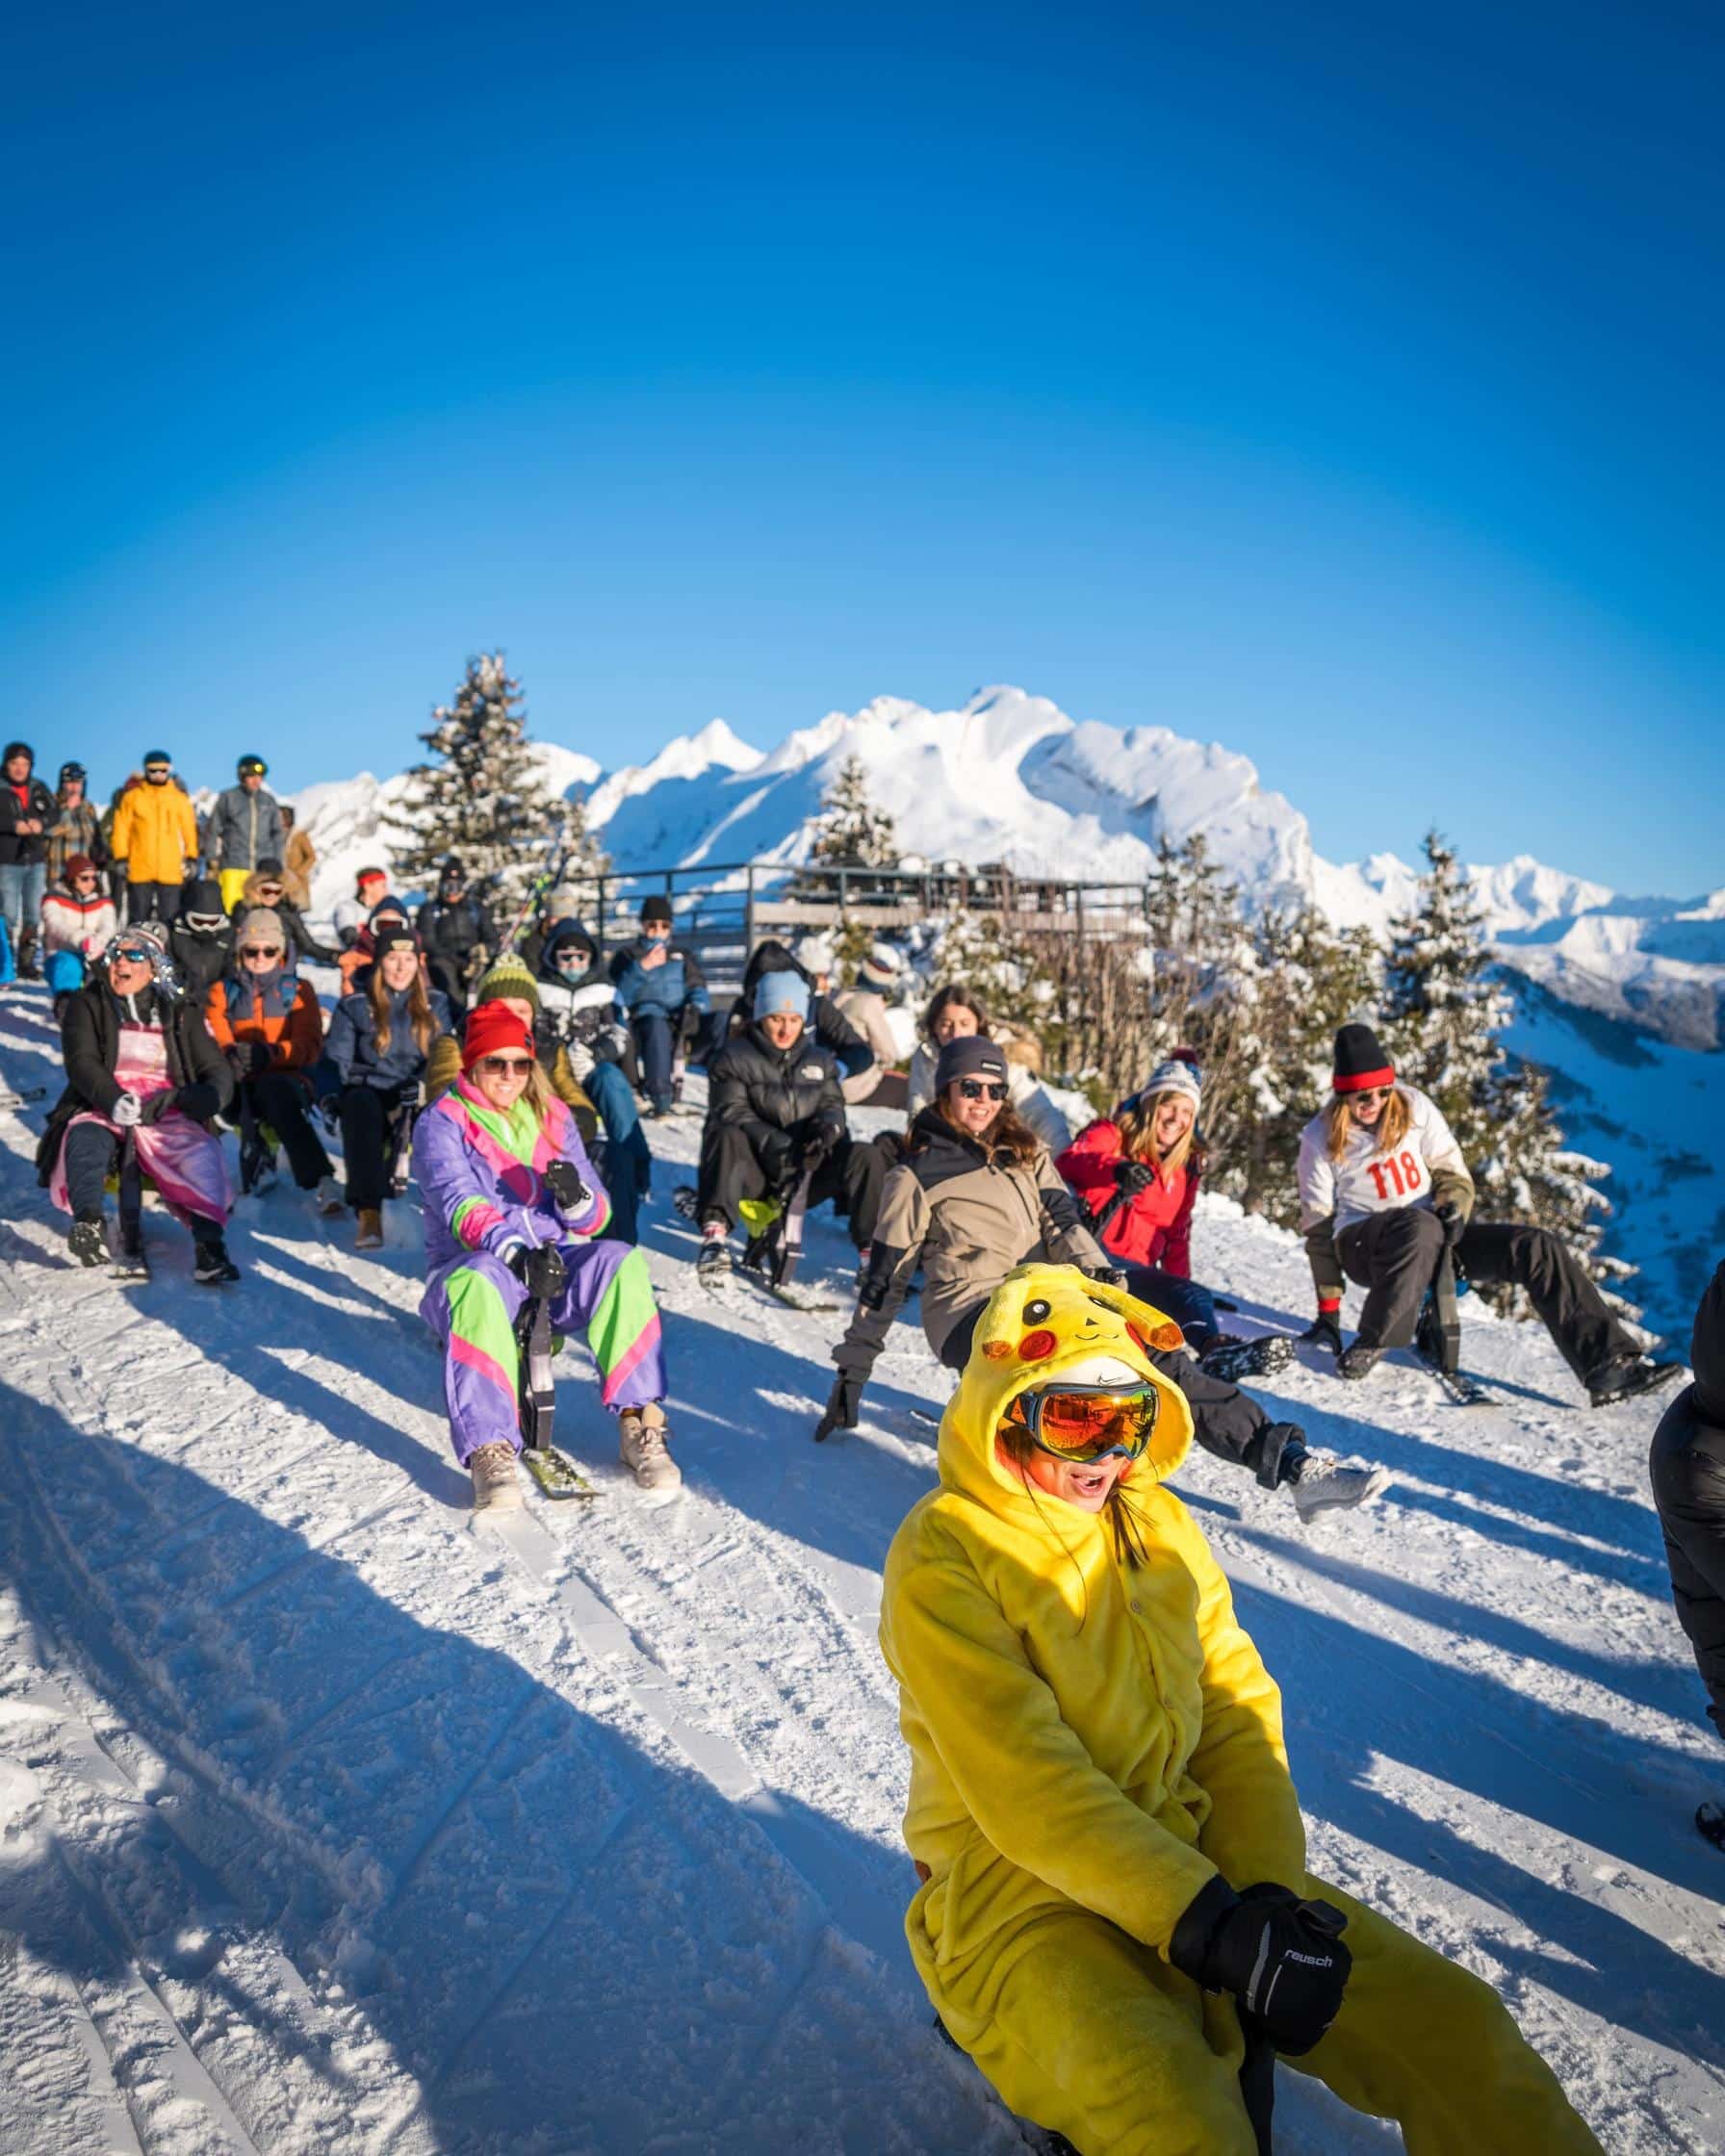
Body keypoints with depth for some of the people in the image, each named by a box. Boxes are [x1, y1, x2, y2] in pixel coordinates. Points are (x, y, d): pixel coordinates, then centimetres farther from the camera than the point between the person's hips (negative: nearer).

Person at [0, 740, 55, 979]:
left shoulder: (39, 788, 11)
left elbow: (53, 813, 8)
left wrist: (41, 823, -11)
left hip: (36, 862, 5)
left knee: (34, 915, 11)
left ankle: (27, 962, 21)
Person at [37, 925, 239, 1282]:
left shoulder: (181, 1015, 17)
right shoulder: (87, 1005, 14)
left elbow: (217, 1073, 10)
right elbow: (81, 1062, -2)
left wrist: (202, 1097, -16)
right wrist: (115, 1101, -23)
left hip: (167, 1114, 0)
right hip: (101, 1107, 0)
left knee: (201, 1150, -30)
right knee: (86, 1138, -34)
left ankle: (208, 1240, -46)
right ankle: (88, 1221, -56)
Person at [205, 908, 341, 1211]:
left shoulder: (298, 991, 15)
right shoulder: (223, 991, 20)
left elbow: (309, 1047, 0)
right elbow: (214, 1039, 2)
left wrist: (269, 1053, -20)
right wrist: (230, 1053, -24)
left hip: (288, 1080, -2)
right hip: (239, 1086, 2)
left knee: (273, 1089, -38)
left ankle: (321, 1181, -51)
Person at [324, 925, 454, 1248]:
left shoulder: (435, 1003, 17)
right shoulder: (355, 1006, 11)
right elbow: (338, 1062, 3)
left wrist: (424, 1085, -12)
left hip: (420, 1100, 2)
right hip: (369, 1094, -2)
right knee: (361, 1103, -37)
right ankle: (368, 1211, -44)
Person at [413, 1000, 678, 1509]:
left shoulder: (553, 1118, 12)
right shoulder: (442, 1123, 1)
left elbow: (595, 1220, 7)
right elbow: (460, 1206, -17)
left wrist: (576, 1198, -19)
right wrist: (516, 1252, -36)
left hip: (553, 1268, 3)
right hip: (475, 1265, -3)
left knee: (619, 1262, -27)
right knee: (479, 1280, -39)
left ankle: (640, 1426, -25)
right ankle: (490, 1452, -40)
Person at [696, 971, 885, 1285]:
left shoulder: (819, 1060, 16)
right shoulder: (735, 1057, 2)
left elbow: (833, 1103, 12)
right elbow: (732, 1112, -9)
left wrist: (829, 1125, -16)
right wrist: (774, 1144, -25)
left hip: (807, 1170, 3)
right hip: (755, 1172, -3)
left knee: (866, 1158, -21)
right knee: (725, 1137, -34)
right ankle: (714, 1233, -42)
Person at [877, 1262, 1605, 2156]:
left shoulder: (1160, 1524, 6)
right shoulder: (944, 1553, -14)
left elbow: (1237, 1717, 3)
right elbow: (1023, 1785, -20)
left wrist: (1265, 1897, -12)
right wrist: (1209, 1924, -24)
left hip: (1191, 1862, 6)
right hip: (1017, 1889, -5)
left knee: (1453, 2024, -8)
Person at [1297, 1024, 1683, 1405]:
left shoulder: (1414, 1107, 1)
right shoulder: (1320, 1140, -6)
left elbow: (1454, 1174, 8)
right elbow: (1318, 1230, -2)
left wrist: (1453, 1207, -18)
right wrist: (1328, 1313, -4)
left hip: (1434, 1237, 5)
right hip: (1362, 1246, -4)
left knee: (1539, 1247, -15)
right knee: (1421, 1226, -41)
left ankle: (1609, 1365, -18)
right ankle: (1371, 1345, -31)